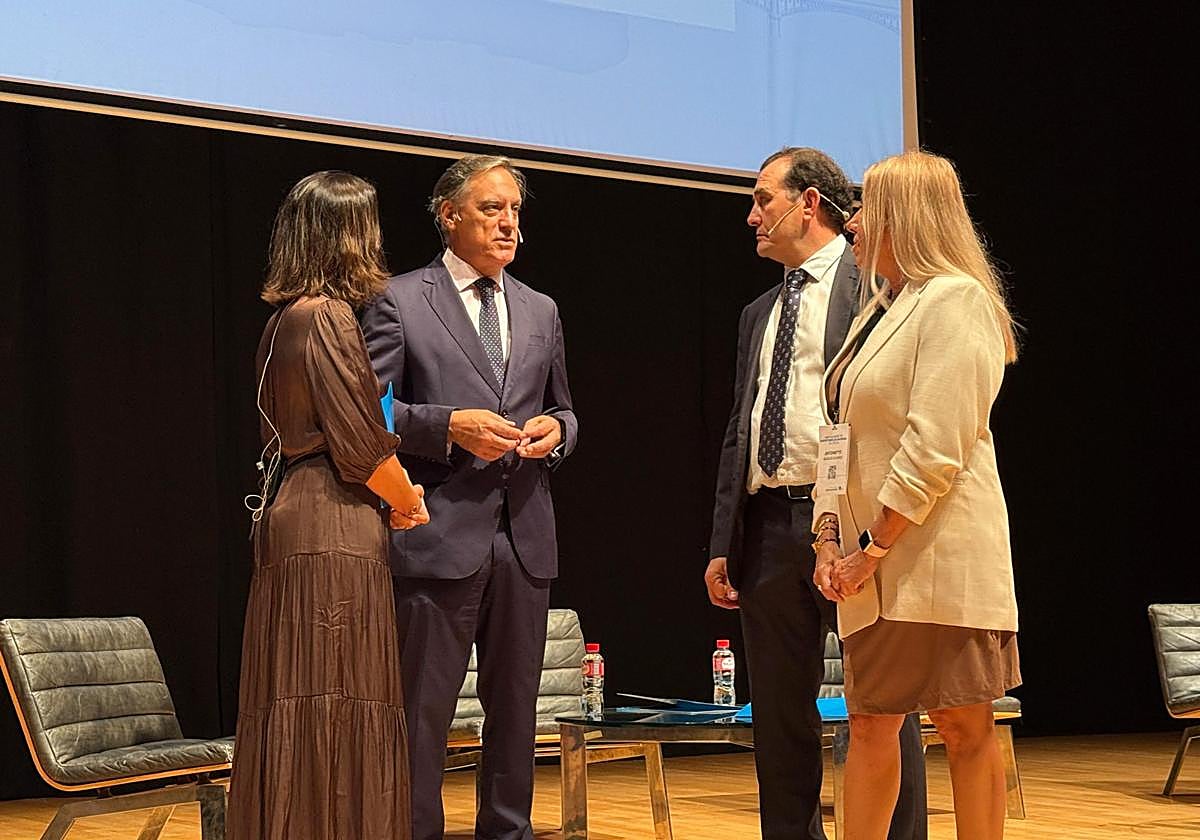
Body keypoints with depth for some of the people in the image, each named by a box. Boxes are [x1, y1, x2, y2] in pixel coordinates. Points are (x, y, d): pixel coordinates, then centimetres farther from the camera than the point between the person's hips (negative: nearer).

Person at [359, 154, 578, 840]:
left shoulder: (540, 311, 16)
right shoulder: (400, 302, 0)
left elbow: (563, 409, 24)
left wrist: (556, 429, 1)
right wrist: (449, 426, -18)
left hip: (524, 537, 5)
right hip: (440, 534, -5)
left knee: (515, 707, 12)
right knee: (423, 711, -1)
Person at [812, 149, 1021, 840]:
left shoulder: (955, 299, -10)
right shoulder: (880, 309, 18)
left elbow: (933, 450, -18)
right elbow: (843, 435, 17)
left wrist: (873, 548, -16)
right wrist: (831, 536, 4)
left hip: (938, 558, -9)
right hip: (876, 567, 9)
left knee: (966, 730, -2)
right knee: (870, 725, 9)